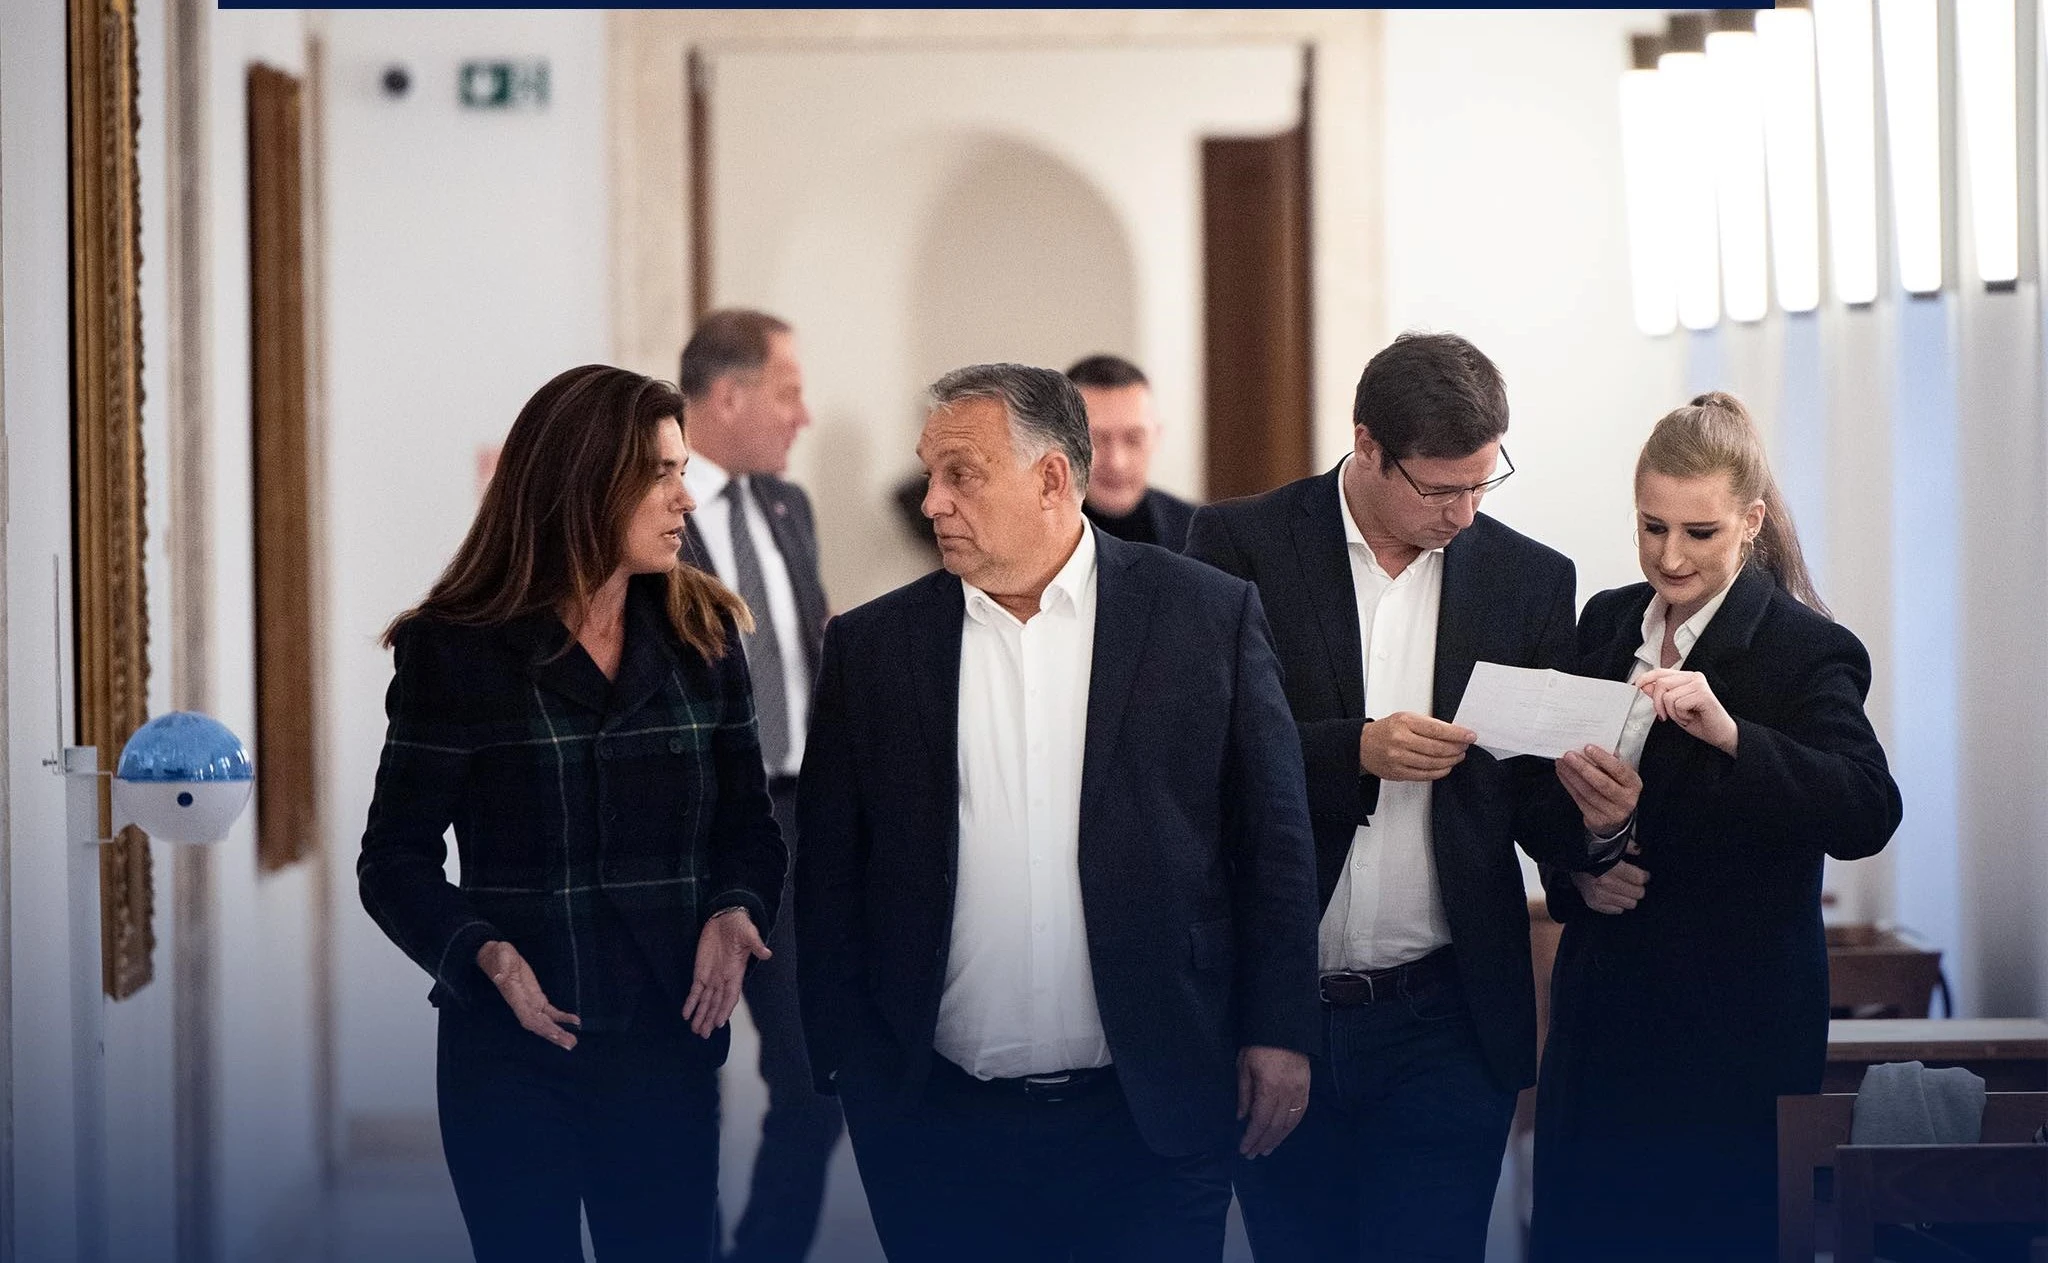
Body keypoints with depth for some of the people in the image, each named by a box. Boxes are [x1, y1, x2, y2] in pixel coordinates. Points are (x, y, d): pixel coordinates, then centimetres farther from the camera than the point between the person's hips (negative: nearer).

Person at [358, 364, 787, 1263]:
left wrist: (734, 910, -11)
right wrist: (481, 954, -21)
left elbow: (746, 819, 11)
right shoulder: (456, 651, -4)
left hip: (668, 1051, 3)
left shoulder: (703, 635, 6)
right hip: (510, 1059, -3)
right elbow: (396, 858, -3)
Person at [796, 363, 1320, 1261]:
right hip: (942, 1124, 1)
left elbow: (1273, 839, 3)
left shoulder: (1210, 617, 1)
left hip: (1153, 1115, -1)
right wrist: (852, 1070, 3)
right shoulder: (870, 647, 5)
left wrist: (1278, 1035, 0)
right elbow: (830, 876, 8)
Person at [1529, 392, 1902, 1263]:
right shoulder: (1607, 622, 8)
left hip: (1734, 1025, -6)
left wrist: (1730, 733, -38)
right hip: (1602, 1003, 6)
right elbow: (1545, 782, 19)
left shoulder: (1806, 651, -11)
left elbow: (1867, 815, -25)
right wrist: (1575, 872, -2)